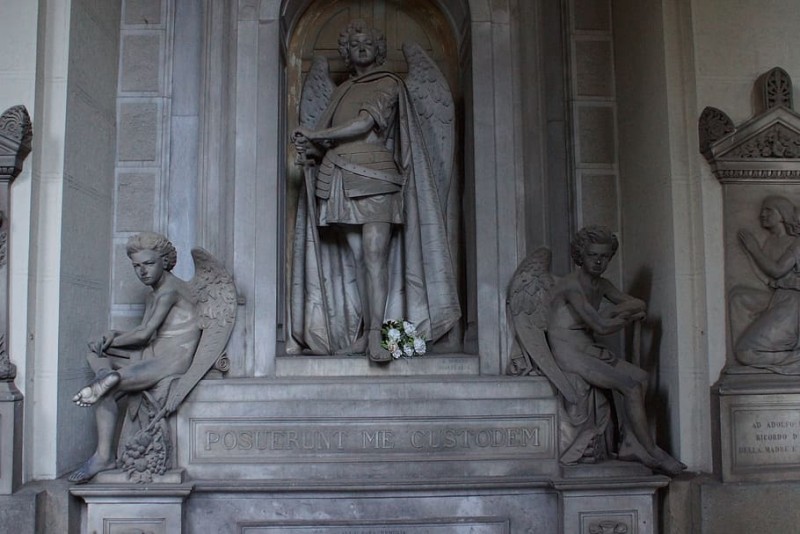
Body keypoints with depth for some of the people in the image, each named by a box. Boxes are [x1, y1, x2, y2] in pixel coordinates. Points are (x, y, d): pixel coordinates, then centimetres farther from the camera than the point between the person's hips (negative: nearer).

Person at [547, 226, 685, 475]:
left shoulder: (601, 285, 11)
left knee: (641, 377, -5)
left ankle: (629, 443, -5)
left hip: (591, 351, 9)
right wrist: (630, 316, -6)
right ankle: (653, 453, -6)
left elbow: (638, 304, 11)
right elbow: (601, 327, -24)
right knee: (631, 387, -17)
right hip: (569, 354, -9)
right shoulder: (571, 285, -17)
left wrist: (616, 310, -9)